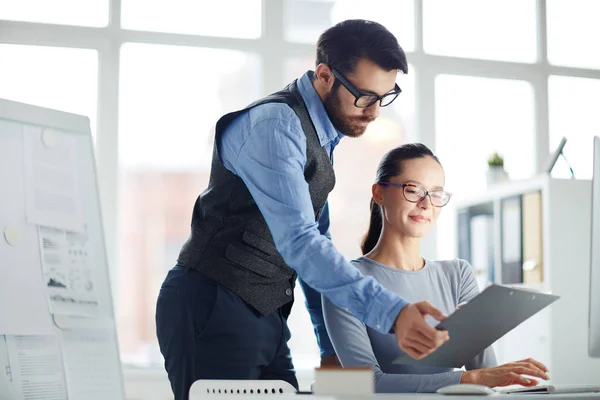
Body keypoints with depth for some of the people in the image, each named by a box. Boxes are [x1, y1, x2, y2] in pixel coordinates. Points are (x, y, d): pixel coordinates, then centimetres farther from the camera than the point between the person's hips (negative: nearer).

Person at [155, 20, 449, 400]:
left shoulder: (321, 133, 12)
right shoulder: (274, 125, -18)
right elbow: (297, 242, -31)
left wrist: (333, 348, 14)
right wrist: (392, 312, -39)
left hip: (266, 319, 9)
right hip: (213, 312, -9)